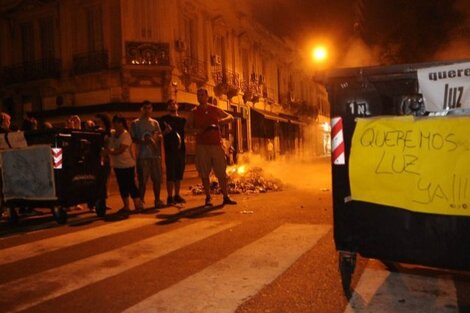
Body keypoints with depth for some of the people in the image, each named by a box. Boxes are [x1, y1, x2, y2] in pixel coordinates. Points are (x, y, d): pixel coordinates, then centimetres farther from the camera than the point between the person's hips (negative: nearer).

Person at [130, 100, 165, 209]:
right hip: (142, 156, -3)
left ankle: (157, 200, 18)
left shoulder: (155, 122, 14)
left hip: (155, 155, 3)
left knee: (157, 179, 5)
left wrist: (160, 153, 4)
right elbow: (133, 139, 0)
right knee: (142, 181, -3)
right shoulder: (135, 123, 4)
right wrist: (143, 141, -16)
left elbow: (159, 138, 12)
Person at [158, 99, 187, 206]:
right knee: (170, 174, -5)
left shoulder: (182, 120, 15)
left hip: (181, 149, 5)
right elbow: (161, 134, 0)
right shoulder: (164, 119, 3)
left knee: (179, 174, 8)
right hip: (170, 150, -4)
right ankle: (170, 197, -1)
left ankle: (177, 195, 17)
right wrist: (166, 131, -20)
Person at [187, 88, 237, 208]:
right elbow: (188, 125, 5)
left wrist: (221, 121, -9)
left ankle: (226, 197, 11)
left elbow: (230, 117, 12)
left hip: (216, 144, 0)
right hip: (202, 146, 0)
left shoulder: (215, 109, 8)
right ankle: (208, 198, 8)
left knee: (221, 172, 1)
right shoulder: (194, 112, 9)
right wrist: (196, 130, -16)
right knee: (204, 173, 0)